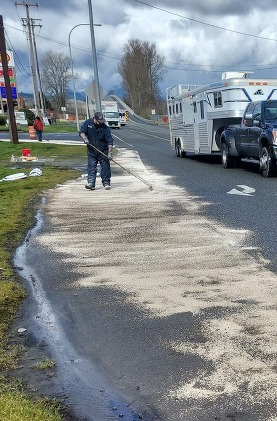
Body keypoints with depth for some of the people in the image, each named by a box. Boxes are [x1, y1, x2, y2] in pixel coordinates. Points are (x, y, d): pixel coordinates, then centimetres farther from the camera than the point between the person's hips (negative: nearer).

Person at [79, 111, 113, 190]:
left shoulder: (105, 128, -12)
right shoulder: (87, 123, -4)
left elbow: (110, 141, -13)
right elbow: (81, 132, -2)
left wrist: (110, 153, -20)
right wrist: (85, 138, -23)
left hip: (103, 152, -1)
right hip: (91, 151, 1)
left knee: (105, 167, 3)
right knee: (91, 167, -3)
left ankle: (106, 183, 13)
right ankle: (91, 183, -5)